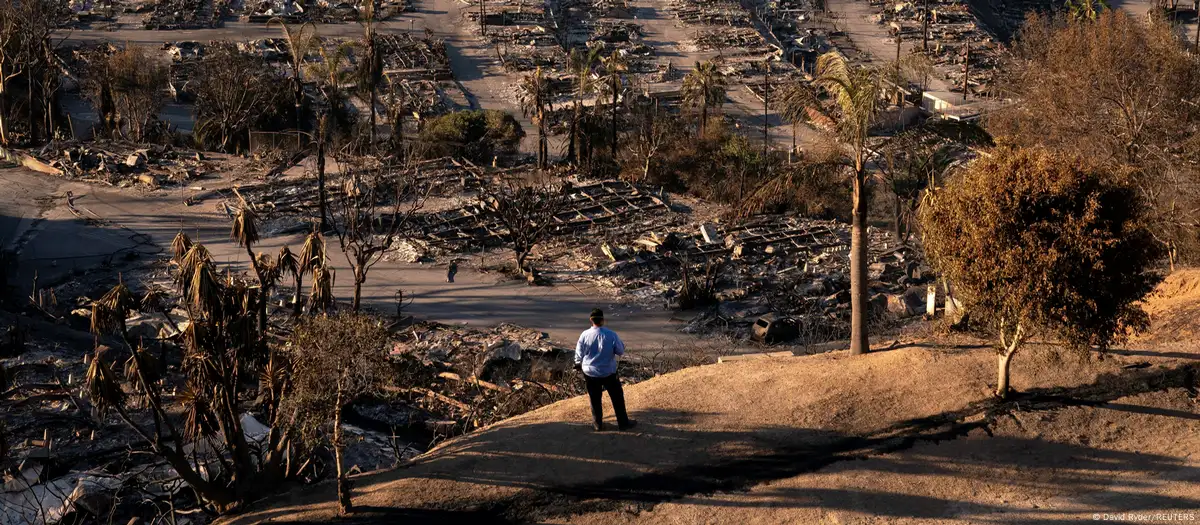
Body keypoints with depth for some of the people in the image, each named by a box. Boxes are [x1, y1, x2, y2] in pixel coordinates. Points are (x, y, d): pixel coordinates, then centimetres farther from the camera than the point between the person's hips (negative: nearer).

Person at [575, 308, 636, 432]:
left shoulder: (585, 335, -13)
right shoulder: (611, 335, -18)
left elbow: (579, 354, -2)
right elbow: (620, 351, -8)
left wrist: (578, 365, 18)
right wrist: (621, 344, 13)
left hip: (590, 373, 2)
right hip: (608, 373, -2)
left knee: (595, 399, 16)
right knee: (617, 398, 13)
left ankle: (597, 424, 24)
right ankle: (623, 423, 21)